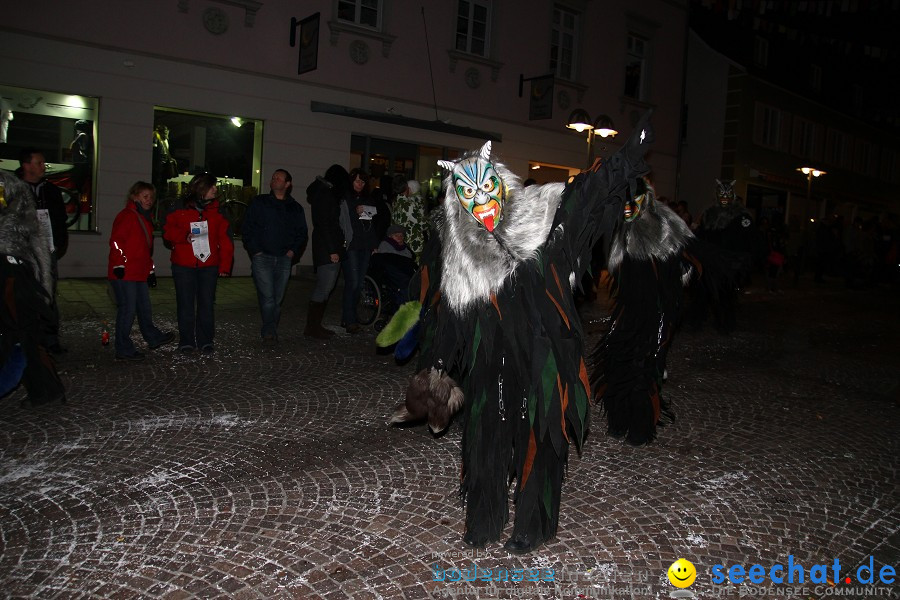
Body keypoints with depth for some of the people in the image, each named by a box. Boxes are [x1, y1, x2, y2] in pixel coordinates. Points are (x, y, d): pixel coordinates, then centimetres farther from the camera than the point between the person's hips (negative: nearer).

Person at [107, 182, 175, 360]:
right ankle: (124, 350, 4)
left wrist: (151, 270, 24)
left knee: (144, 308, 19)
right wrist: (119, 264, -21)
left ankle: (153, 338, 32)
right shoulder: (126, 216, -9)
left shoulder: (145, 218, 21)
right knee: (127, 309, -5)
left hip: (140, 273, 9)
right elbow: (116, 241, -18)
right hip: (124, 274, -9)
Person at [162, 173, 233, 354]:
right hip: (183, 266, -1)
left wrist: (225, 265, -4)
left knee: (206, 303, 5)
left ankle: (205, 340, 15)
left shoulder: (217, 212, 5)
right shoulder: (180, 210, 1)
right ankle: (186, 341, 15)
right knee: (186, 304, 4)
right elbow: (168, 231, 4)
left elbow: (225, 240, 2)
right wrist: (184, 236, -16)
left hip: (209, 266, 1)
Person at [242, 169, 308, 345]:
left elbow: (302, 233, 19)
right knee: (267, 298, -13)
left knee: (278, 299, 3)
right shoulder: (259, 202, 9)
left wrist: (293, 251, 4)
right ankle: (270, 332, -9)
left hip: (284, 259, 2)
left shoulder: (295, 208, 16)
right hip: (262, 257, -2)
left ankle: (269, 332, 13)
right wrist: (255, 250, -5)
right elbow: (247, 228, 5)